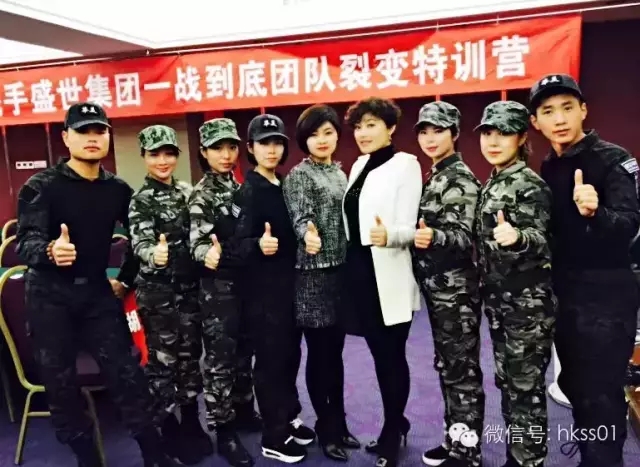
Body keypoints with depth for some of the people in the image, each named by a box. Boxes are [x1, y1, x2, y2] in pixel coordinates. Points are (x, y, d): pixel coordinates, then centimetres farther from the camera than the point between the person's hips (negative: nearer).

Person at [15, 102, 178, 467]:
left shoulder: (118, 189, 3)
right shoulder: (42, 186, -8)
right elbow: (26, 241, -20)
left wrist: (126, 278, 10)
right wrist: (50, 251, -41)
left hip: (98, 291, 2)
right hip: (50, 296, -2)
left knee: (126, 373, 3)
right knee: (61, 382, 6)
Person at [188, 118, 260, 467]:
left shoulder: (238, 187, 10)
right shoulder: (201, 195, -9)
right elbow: (197, 242, -18)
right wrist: (208, 254, -38)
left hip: (244, 280, 7)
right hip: (218, 285, -6)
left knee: (243, 351, 17)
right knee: (220, 358, 0)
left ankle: (244, 412, 33)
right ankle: (224, 432, 11)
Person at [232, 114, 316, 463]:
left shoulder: (285, 186, 12)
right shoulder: (247, 191, -10)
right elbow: (239, 243, -18)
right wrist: (258, 245, -37)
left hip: (289, 282, 7)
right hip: (262, 287, -7)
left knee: (291, 352, 15)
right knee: (270, 357, -1)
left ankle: (288, 418, 31)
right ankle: (273, 438, 12)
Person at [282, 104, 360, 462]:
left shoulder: (340, 173, 13)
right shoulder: (299, 175, -5)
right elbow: (299, 216, -18)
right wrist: (307, 234, -40)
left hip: (341, 269, 6)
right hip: (314, 273, -6)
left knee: (336, 351, 14)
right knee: (319, 353, 3)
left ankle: (340, 423, 27)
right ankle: (326, 428, 18)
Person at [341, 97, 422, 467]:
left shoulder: (405, 164, -8)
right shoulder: (358, 166, 13)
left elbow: (410, 228, -15)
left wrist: (388, 235, -35)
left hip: (390, 279, -7)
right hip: (360, 273, 7)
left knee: (393, 356, 5)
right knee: (379, 355, 16)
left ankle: (392, 436, 22)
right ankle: (396, 424, 34)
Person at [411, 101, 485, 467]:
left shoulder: (461, 179, -12)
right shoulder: (436, 178, 14)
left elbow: (463, 235, -21)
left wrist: (433, 237, -38)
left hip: (456, 288, -9)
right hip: (438, 287, 9)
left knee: (463, 369, -1)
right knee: (447, 365, 15)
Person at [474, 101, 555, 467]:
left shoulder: (530, 184, -12)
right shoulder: (492, 184, 11)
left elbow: (540, 241, -19)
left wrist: (517, 238, -39)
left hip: (528, 303, -8)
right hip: (499, 300, 8)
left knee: (526, 386, 0)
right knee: (508, 382, 16)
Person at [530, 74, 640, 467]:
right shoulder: (547, 169, 9)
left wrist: (595, 213, -40)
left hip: (607, 297, -7)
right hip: (565, 295, 7)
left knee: (601, 395, -1)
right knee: (575, 387, 18)